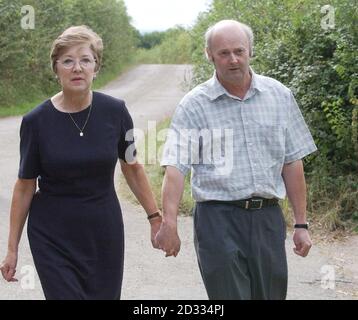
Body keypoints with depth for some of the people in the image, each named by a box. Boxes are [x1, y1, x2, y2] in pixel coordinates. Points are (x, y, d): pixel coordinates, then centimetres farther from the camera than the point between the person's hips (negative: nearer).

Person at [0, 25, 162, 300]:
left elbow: (132, 167, 7)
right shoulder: (36, 121, -9)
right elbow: (25, 186, -2)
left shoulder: (115, 112, -6)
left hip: (104, 233, 2)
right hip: (52, 237, -2)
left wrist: (155, 217, 6)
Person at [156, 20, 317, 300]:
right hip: (218, 219, -3)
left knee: (272, 293, 10)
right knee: (228, 294, -1)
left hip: (268, 217, 3)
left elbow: (292, 163, 9)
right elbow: (175, 167, -10)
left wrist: (301, 224, 7)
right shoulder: (193, 105, -2)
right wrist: (169, 224, -22)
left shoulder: (279, 96, 6)